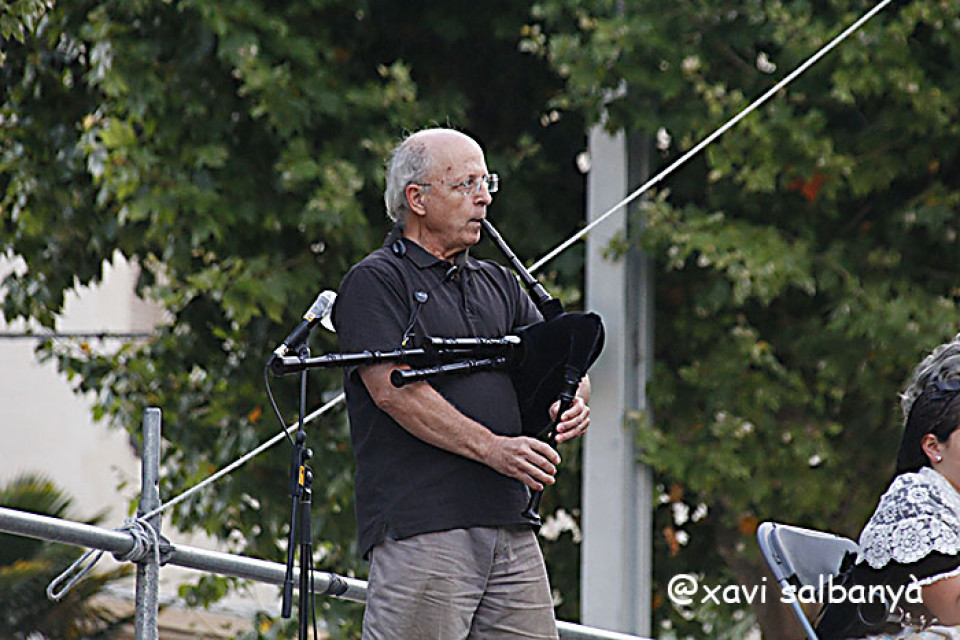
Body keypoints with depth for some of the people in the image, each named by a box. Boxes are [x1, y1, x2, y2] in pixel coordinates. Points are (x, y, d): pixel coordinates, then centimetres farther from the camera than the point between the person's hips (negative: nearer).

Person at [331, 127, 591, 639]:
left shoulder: (499, 285, 24)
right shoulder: (375, 282, 0)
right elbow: (393, 389, -12)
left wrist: (573, 400, -5)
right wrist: (492, 448, -19)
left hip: (510, 529, 7)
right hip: (418, 529, -7)